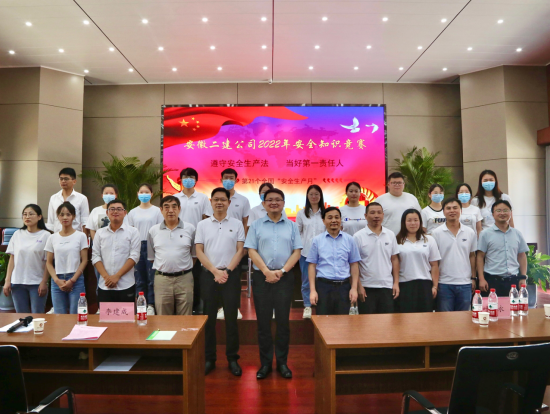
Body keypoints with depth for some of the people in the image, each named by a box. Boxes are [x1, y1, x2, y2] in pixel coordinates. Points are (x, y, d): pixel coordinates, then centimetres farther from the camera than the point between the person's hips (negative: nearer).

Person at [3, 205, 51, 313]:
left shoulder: (45, 235, -4)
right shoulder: (17, 234, 7)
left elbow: (48, 261, -5)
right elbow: (12, 258, 8)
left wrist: (44, 282, -9)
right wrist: (7, 280, 3)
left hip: (37, 283, -3)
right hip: (17, 282, 4)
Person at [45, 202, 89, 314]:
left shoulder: (81, 236, 0)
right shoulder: (52, 238, 8)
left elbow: (84, 261, -3)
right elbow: (49, 263, 8)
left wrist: (72, 280, -10)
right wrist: (57, 280, -6)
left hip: (76, 280, -3)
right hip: (57, 281, 3)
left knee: (75, 315, -3)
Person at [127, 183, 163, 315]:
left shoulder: (157, 211, 2)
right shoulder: (133, 212, 10)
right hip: (137, 246, 3)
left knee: (152, 277, -1)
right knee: (139, 278, 6)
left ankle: (151, 305, 9)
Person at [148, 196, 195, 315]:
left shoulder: (190, 228, 3)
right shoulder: (153, 231, 7)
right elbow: (150, 256, 15)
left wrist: (187, 268, 6)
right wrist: (159, 269, 11)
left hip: (184, 278, -1)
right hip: (161, 279, 1)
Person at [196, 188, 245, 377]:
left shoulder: (237, 224, 4)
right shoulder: (202, 225, 5)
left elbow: (240, 250, 0)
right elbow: (199, 251, 0)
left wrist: (227, 271, -11)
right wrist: (215, 271, -10)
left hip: (231, 274, -1)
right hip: (209, 275, 1)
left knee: (231, 317, 4)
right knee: (209, 317, 7)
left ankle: (232, 359, 17)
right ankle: (209, 358, 20)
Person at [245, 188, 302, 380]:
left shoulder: (292, 226, 7)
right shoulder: (256, 225, 5)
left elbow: (297, 251, 2)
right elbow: (252, 251, -1)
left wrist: (281, 271, -10)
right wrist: (267, 271, -12)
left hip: (285, 277, 0)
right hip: (261, 277, 0)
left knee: (283, 321, 6)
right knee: (263, 321, 6)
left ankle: (282, 362, 19)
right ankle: (265, 362, 18)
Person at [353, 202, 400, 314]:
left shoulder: (390, 235, 8)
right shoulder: (358, 236, -5)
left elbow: (394, 259, 11)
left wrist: (396, 283, 5)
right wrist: (359, 286, -10)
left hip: (387, 286, 3)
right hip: (366, 288, -3)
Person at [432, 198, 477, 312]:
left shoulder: (470, 232, 5)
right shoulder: (436, 233, -4)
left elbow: (472, 256, 11)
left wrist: (473, 278, 7)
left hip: (465, 283, 2)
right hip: (444, 284, -2)